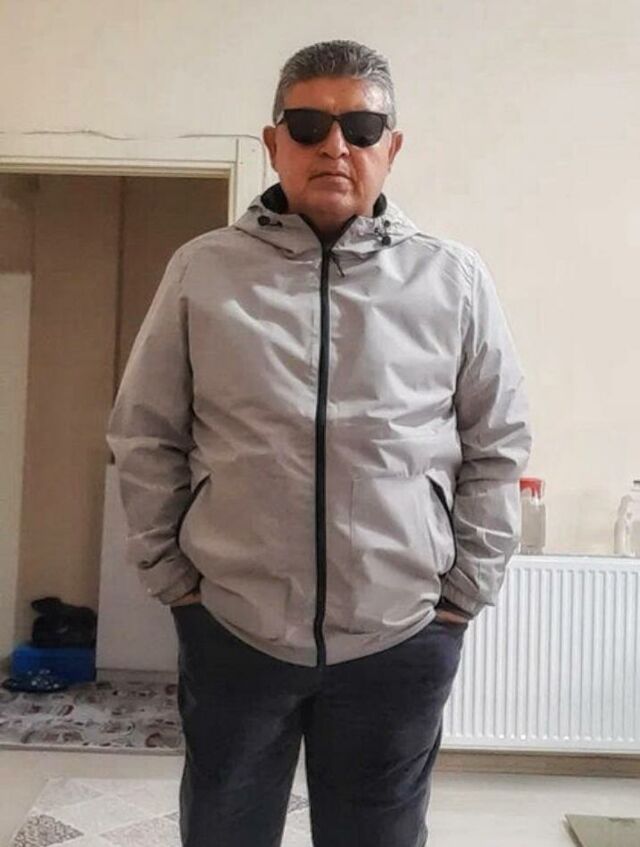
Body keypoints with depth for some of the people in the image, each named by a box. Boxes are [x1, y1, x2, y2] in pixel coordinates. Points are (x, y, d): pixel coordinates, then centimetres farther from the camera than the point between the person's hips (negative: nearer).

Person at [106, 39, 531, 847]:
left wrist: (464, 590, 2)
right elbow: (144, 437, 3)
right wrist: (171, 575, 1)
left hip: (403, 636, 0)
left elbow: (497, 445, 4)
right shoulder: (202, 270, -1)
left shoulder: (454, 278, -1)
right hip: (229, 628, 1)